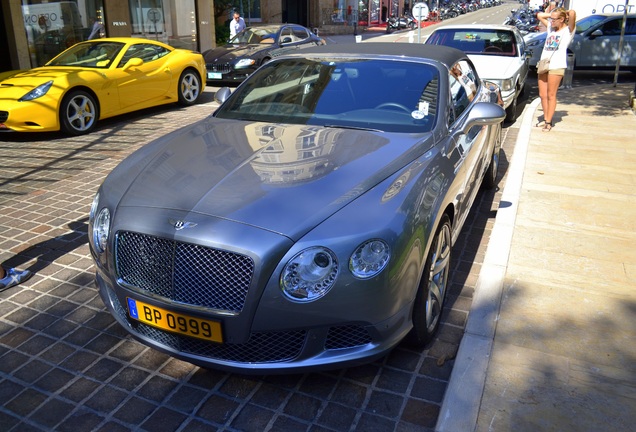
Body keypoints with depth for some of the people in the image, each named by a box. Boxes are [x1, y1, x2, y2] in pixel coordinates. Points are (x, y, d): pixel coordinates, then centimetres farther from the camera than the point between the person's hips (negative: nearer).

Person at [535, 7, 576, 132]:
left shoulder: (568, 30, 0)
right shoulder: (551, 28, 18)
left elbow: (572, 13, -18)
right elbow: (539, 15, 26)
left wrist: (565, 13, 2)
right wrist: (552, 14, 16)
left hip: (556, 66, -6)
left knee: (551, 95, -4)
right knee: (542, 95, 7)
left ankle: (549, 122, 2)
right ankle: (546, 119, 19)